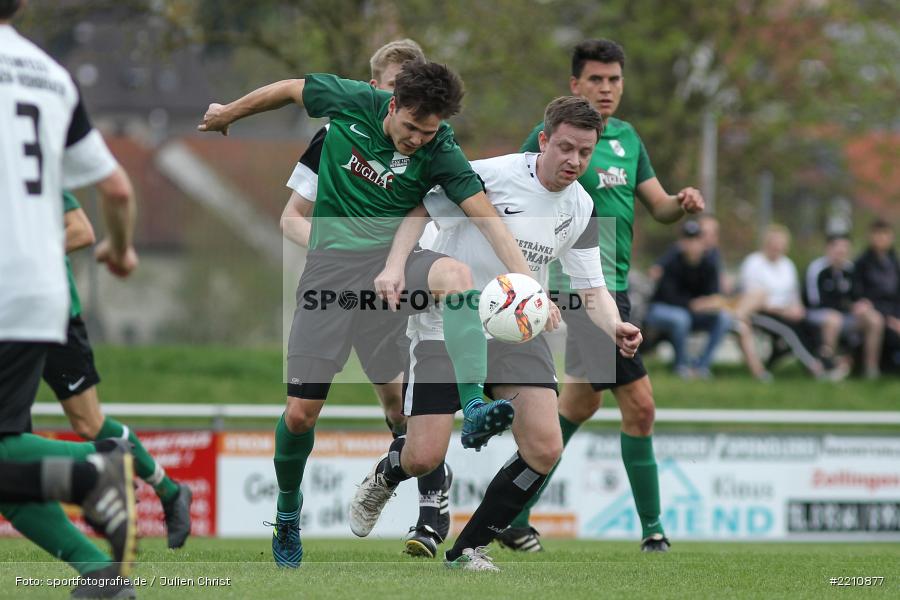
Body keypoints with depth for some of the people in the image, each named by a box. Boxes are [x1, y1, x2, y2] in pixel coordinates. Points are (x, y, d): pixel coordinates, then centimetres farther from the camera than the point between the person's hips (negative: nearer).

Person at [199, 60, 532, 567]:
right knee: (301, 412, -5)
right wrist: (229, 114, 23)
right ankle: (288, 509, 24)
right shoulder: (353, 102, -10)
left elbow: (488, 218, -18)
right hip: (332, 262, 0)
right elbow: (290, 89, 8)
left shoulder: (439, 154, -12)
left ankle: (475, 411, -49)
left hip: (391, 259, 0)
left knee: (456, 273, -37)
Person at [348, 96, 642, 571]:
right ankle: (383, 479, 29)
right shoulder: (489, 176, -17)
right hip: (446, 328, -5)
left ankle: (468, 548, 6)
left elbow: (592, 290, 5)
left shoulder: (581, 208, 1)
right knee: (423, 458, -12)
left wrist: (615, 327, -15)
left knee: (545, 448, -14)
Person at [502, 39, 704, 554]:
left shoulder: (627, 137, 13)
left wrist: (684, 203, -6)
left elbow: (658, 205, 15)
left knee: (584, 401, 14)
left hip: (613, 286, 9)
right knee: (639, 405, -13)